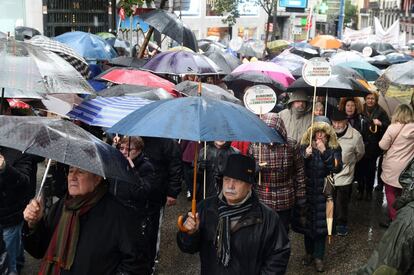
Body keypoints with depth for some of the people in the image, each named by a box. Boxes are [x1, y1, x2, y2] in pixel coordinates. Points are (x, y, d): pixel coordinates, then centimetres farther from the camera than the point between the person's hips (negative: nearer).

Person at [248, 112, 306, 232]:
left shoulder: (292, 146, -5)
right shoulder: (255, 146, -5)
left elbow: (299, 171, 2)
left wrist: (300, 195, 3)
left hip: (284, 201, 0)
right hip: (261, 200, 0)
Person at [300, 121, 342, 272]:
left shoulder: (334, 149, -3)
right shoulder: (305, 147, -2)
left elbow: (337, 168, -16)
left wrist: (325, 152, -24)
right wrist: (305, 156, -24)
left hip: (324, 193, -1)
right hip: (307, 192, 1)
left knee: (321, 225, 1)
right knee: (307, 222, 11)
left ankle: (318, 256, 14)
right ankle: (309, 252, 29)